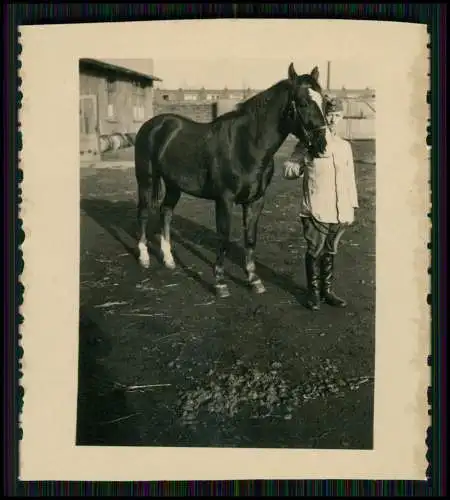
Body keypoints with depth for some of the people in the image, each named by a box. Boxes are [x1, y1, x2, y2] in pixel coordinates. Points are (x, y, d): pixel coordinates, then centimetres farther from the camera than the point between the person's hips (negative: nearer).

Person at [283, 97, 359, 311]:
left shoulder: (345, 146, 10)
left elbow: (350, 179, 14)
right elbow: (288, 170, 2)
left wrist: (351, 208, 12)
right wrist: (304, 168, -13)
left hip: (339, 212, 4)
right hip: (315, 210, -4)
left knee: (330, 252, 15)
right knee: (315, 251, 3)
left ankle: (327, 290, 27)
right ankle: (314, 292, 18)